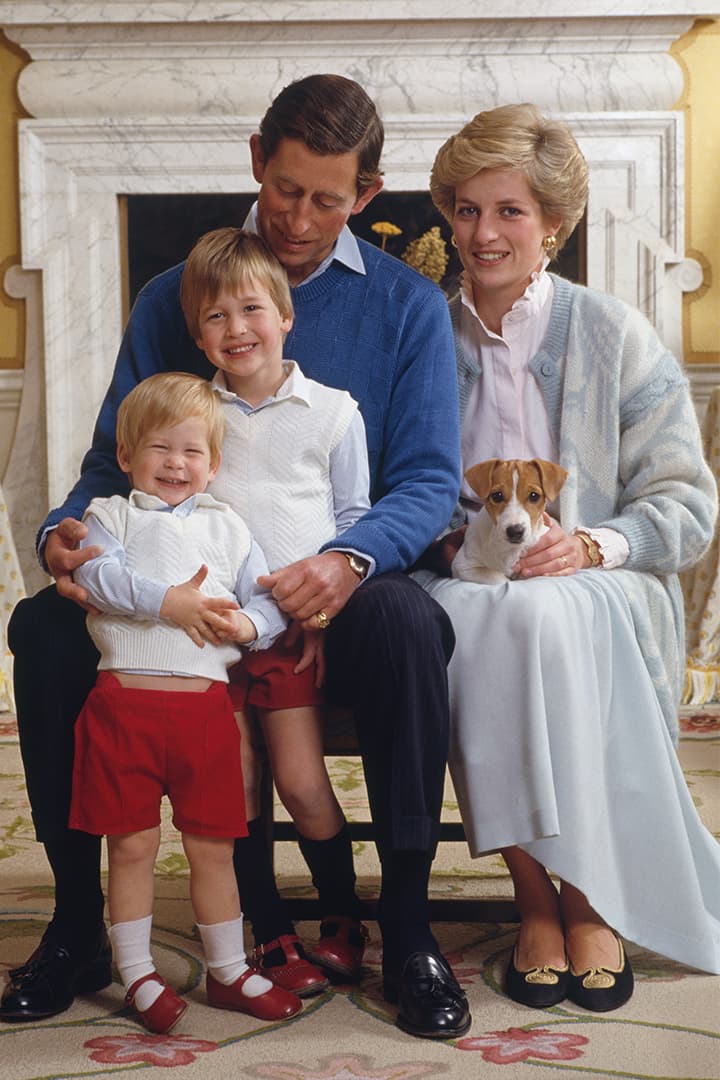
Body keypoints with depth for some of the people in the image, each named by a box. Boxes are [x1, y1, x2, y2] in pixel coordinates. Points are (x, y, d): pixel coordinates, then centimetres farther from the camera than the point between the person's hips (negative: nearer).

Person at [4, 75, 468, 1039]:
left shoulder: (409, 307, 3)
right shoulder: (172, 298, 9)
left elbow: (430, 480, -5)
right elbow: (113, 462, 7)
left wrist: (349, 560, -26)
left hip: (333, 597, -2)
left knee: (408, 623, -35)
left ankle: (407, 930, -18)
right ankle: (79, 925, -6)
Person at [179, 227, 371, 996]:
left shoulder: (331, 413, 3)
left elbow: (352, 518, 6)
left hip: (296, 627, -2)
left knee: (300, 782, -5)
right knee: (235, 788, 2)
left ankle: (343, 923, 16)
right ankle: (273, 940, 16)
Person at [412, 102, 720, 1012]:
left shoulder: (615, 336, 5)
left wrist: (592, 545, -16)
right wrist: (449, 541, -9)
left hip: (601, 591, -1)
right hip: (463, 586, 2)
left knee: (545, 616, -36)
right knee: (472, 621, -34)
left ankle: (590, 897, -23)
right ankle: (535, 895, -23)